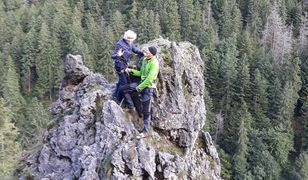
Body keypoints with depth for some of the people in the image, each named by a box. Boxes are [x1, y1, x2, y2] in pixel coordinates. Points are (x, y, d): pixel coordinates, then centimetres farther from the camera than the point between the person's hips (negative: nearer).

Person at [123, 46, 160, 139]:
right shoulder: (144, 60, 6)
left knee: (146, 111, -3)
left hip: (149, 87, -8)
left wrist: (140, 87, -16)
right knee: (124, 89, 3)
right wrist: (131, 71, 4)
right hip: (142, 84, 8)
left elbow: (149, 79, -24)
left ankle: (145, 131, 6)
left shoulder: (154, 63, -20)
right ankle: (131, 108, 10)